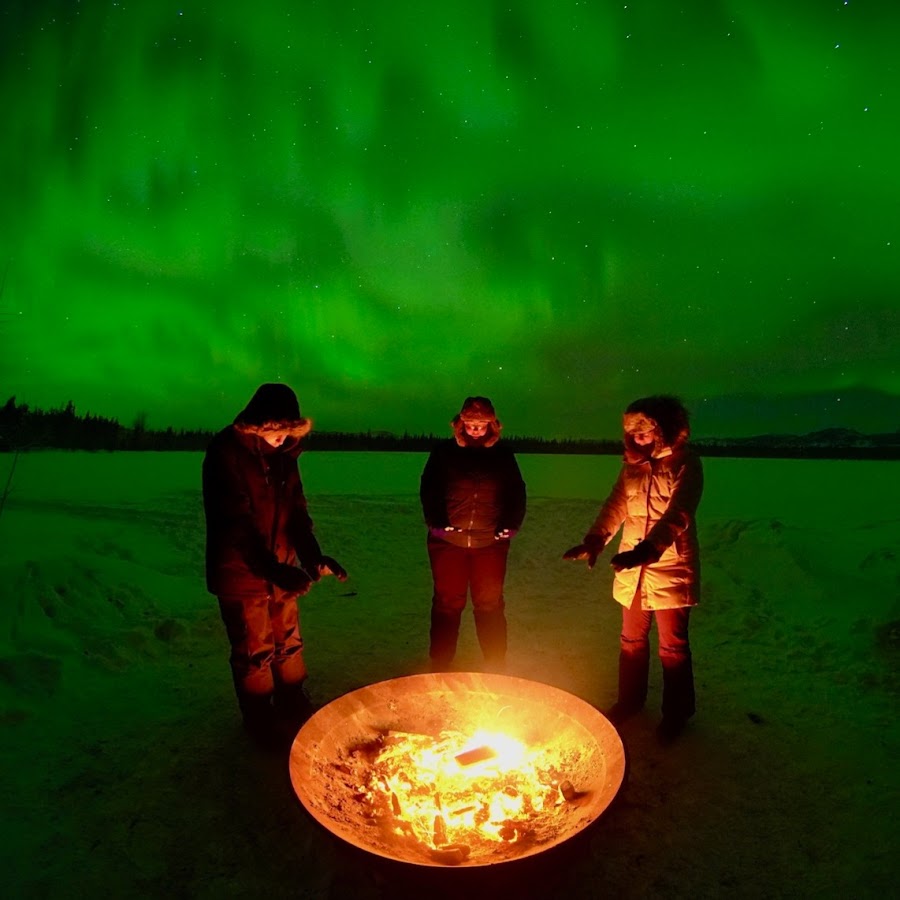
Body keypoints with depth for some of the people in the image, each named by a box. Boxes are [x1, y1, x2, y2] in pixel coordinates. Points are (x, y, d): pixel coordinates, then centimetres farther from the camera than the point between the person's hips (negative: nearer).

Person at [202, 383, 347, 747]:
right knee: (254, 653, 7)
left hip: (280, 570, 6)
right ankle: (262, 724, 27)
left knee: (289, 644, 16)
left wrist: (313, 556, -13)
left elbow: (297, 510, 4)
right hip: (242, 574, -6)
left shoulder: (284, 454, 4)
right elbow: (237, 521, -23)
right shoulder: (226, 452, -17)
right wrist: (272, 569, -32)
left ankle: (294, 711, 36)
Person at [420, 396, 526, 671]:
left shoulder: (503, 454, 8)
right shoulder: (444, 451, 3)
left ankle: (497, 668, 20)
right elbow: (428, 490, 1)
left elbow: (517, 492, 9)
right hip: (448, 541, -1)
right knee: (447, 604, 7)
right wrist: (436, 522, -12)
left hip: (491, 543, 1)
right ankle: (439, 668, 19)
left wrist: (511, 524, -5)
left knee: (490, 605, 8)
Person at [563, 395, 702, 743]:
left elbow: (677, 514, -24)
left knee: (672, 646, 7)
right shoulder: (633, 464, 7)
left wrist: (648, 548, -40)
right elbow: (616, 505, 0)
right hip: (631, 569, 5)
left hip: (671, 568, -5)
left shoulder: (684, 463, -11)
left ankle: (675, 712, 28)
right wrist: (594, 540, -18)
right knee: (631, 639, 18)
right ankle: (629, 701, 37)